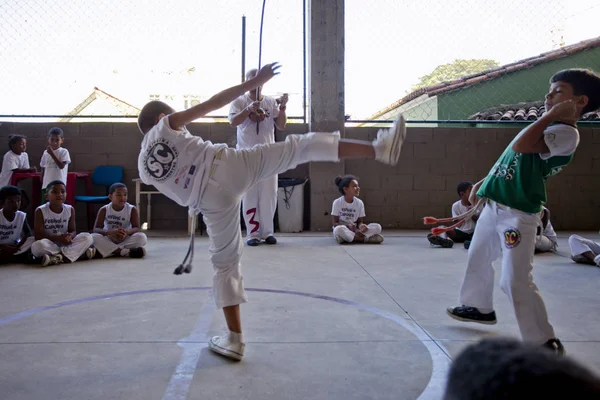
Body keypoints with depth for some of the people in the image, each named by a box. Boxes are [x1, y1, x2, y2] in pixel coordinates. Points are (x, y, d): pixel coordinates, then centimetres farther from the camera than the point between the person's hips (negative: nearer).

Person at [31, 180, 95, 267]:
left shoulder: (70, 209, 2)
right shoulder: (40, 211, -8)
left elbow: (73, 231, 1)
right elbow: (38, 235, -13)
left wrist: (70, 236, -26)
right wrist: (58, 238, -28)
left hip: (65, 244, 3)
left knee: (87, 237, -18)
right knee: (38, 245, -37)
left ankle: (60, 257, -31)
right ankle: (78, 253, -31)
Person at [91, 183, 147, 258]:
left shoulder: (132, 210, -7)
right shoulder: (104, 210, -7)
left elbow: (136, 228, -15)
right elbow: (96, 229, -15)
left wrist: (127, 232, -40)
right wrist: (111, 232, -36)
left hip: (126, 240, 0)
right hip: (109, 240, 0)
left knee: (142, 237, -28)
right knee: (94, 237, -29)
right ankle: (124, 252, -37)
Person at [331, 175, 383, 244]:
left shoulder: (359, 203, 3)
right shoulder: (337, 202, -5)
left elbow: (360, 221, 4)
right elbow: (335, 223, -6)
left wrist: (361, 225, -21)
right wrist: (348, 226, -24)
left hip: (355, 230, 4)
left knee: (377, 227, -18)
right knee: (339, 229, -41)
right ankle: (365, 239, -30)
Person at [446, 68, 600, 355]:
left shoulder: (566, 133, -15)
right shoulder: (547, 127, 15)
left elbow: (520, 146, -30)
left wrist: (551, 115, -20)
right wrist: (484, 182, 20)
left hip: (518, 213, -10)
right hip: (493, 205, 10)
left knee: (516, 280, -12)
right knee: (478, 259, 22)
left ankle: (546, 342, 3)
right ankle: (480, 307, 43)